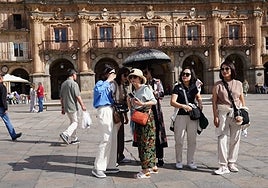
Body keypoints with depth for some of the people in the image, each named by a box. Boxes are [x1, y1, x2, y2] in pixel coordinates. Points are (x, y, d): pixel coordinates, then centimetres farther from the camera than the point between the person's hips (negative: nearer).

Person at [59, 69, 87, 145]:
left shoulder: (63, 84, 12)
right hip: (72, 107, -8)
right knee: (75, 122, -1)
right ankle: (65, 134, -17)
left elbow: (61, 97, 14)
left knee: (72, 122, 17)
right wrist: (82, 105, -7)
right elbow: (78, 96, -16)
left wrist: (63, 107, 19)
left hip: (66, 107, 8)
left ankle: (73, 139, 20)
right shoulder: (74, 84, -13)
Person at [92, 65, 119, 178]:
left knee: (113, 139, 9)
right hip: (104, 111, -9)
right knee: (106, 139, -12)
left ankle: (109, 166, 17)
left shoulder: (109, 84, 18)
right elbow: (98, 90, -31)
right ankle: (98, 168, -6)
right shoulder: (101, 83, -7)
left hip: (111, 111, 9)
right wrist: (108, 80, -21)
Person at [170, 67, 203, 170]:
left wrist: (200, 103, 7)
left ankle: (190, 161, 21)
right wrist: (183, 106, -25)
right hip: (181, 116, -3)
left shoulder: (194, 87, 9)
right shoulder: (177, 87, -2)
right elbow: (172, 102, -12)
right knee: (179, 140, 0)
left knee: (192, 140, 8)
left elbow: (198, 97, 28)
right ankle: (179, 161, 16)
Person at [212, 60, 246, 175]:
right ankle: (223, 166, -2)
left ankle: (231, 163, 20)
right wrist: (215, 116, -5)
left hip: (236, 114, 3)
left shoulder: (238, 84, 8)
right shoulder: (218, 85, 2)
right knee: (222, 139, -7)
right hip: (222, 113, -2)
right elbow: (214, 101, 1)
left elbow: (242, 100, 13)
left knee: (235, 139, 6)